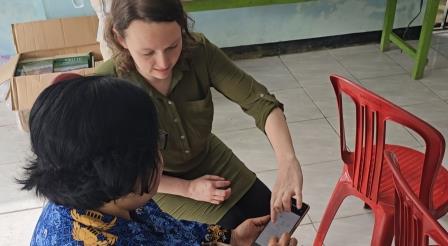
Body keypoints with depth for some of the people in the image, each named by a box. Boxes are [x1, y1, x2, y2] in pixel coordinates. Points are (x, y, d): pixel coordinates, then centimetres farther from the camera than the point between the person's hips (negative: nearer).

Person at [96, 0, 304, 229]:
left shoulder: (199, 52, -25)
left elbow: (259, 100, -24)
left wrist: (288, 162, -40)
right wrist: (188, 188, -20)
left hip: (209, 158, 4)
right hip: (160, 183, -3)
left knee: (276, 220, 8)